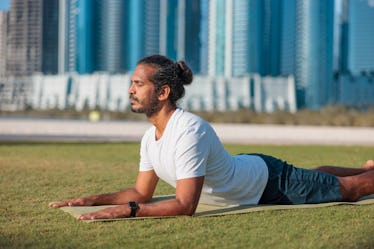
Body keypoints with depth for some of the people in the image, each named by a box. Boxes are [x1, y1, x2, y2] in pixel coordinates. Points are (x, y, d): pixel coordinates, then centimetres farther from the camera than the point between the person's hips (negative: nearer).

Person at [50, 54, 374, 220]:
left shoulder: (189, 131, -39)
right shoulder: (150, 137, -12)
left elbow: (185, 205, -43)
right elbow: (143, 192, -3)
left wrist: (125, 210, -48)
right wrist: (92, 200, -14)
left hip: (271, 182, -8)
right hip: (247, 171, 8)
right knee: (312, 178, 33)